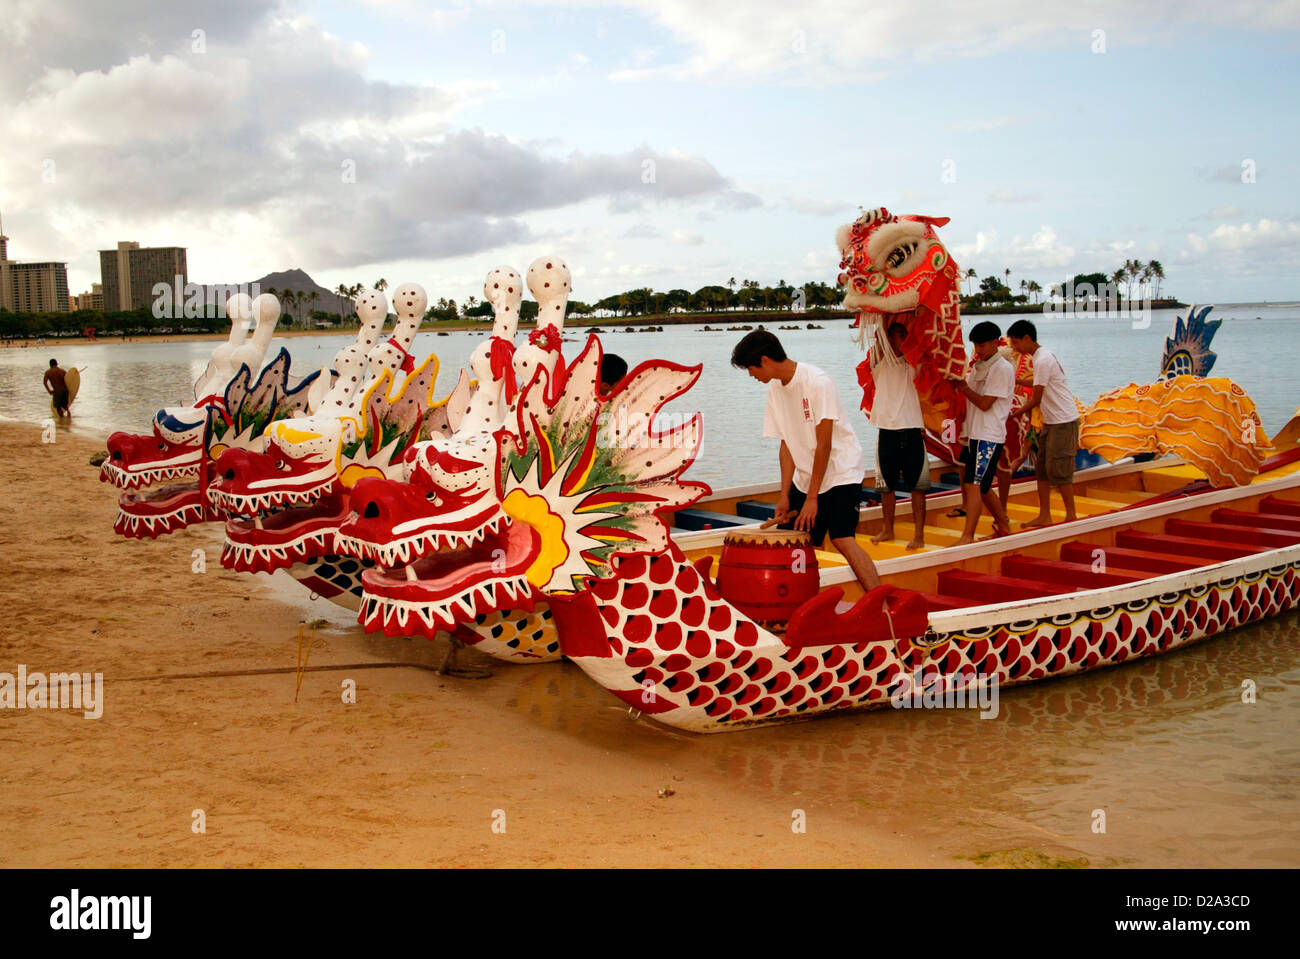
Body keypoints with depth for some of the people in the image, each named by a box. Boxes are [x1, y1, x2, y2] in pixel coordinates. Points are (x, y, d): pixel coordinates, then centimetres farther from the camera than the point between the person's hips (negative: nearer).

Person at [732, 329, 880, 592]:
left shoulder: (817, 383, -19)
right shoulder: (775, 389, 4)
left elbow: (824, 444, -19)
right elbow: (787, 444, 7)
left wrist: (812, 498, -18)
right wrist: (785, 495, 0)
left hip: (841, 472, -7)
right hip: (805, 477, 7)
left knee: (841, 538, -21)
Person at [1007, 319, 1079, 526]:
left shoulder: (1042, 361, -18)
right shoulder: (1044, 355, 12)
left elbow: (1036, 399, -15)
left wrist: (1016, 414, -5)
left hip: (1063, 421, -10)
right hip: (1051, 421, 10)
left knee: (1058, 469, -6)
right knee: (1042, 468, 10)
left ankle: (1071, 517, 2)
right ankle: (1044, 516, 13)